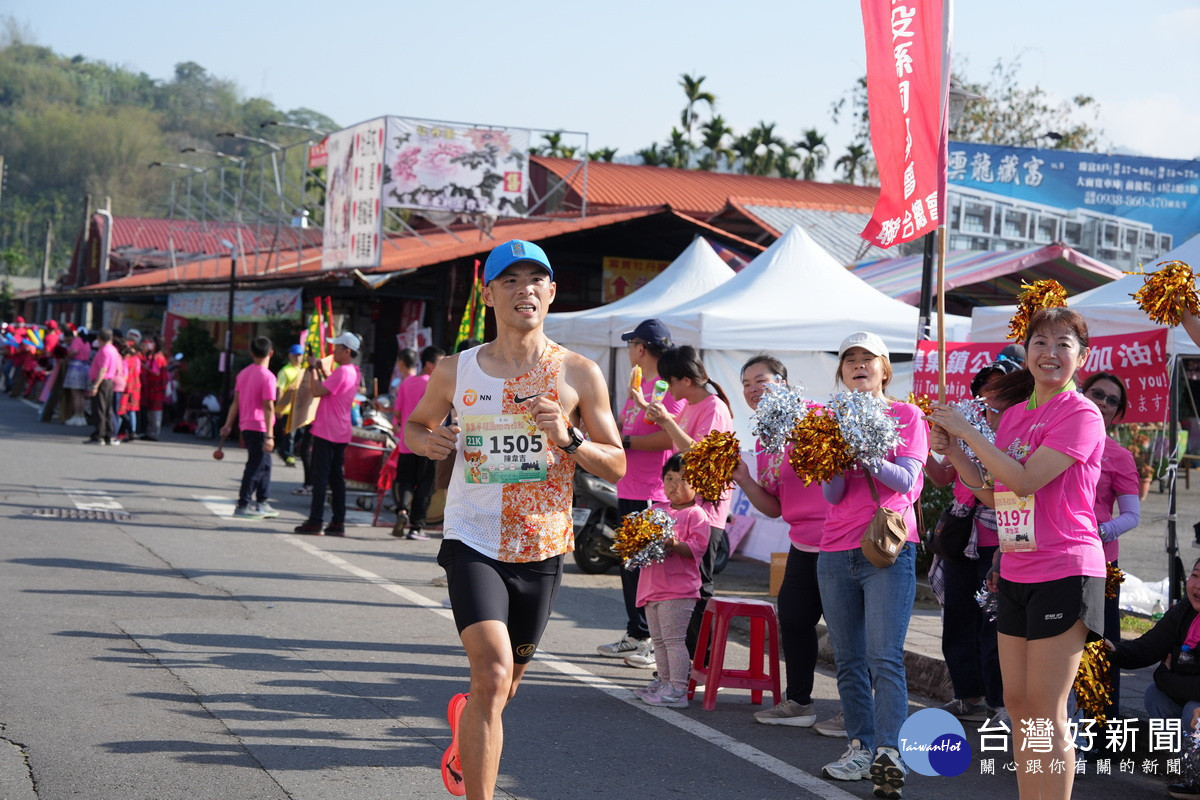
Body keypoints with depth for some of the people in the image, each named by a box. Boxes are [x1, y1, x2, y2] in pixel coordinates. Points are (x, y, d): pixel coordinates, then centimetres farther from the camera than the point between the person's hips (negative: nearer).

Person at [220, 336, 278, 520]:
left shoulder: (243, 373, 8)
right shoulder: (267, 377, -14)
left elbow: (236, 402, 11)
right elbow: (268, 407, -18)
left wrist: (228, 425, 16)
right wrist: (269, 435, -19)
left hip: (245, 426, 8)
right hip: (259, 427, -8)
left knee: (264, 464, 17)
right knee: (255, 467, -3)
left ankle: (262, 503, 20)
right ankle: (243, 505, -3)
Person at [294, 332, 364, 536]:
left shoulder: (342, 371, -17)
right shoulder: (355, 372, 13)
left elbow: (317, 391, -20)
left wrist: (314, 369, -9)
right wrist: (321, 370, 14)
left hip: (326, 432, -9)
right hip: (341, 433, 9)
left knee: (320, 476, -5)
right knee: (337, 477, 10)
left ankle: (315, 521, -4)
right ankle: (338, 522, 9)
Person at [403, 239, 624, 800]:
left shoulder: (579, 375, -1)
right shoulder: (455, 372, 1)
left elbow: (616, 465, 1)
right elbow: (414, 424, 18)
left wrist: (569, 439, -18)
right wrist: (424, 441, -6)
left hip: (541, 550, 2)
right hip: (473, 544, -2)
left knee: (505, 683, 18)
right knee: (493, 674, -22)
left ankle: (464, 729, 54)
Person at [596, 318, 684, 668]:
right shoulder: (639, 384, 20)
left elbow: (669, 437, -23)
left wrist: (625, 442, -18)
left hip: (653, 495, -10)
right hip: (629, 491, 10)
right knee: (630, 564, 15)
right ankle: (635, 636, 25)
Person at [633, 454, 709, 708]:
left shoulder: (696, 514, -5)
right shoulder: (656, 510, 15)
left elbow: (697, 547, -14)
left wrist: (675, 544, -30)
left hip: (678, 590, -8)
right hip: (652, 587, 8)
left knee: (673, 639, -9)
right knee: (658, 640, 15)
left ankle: (677, 690, -7)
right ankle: (664, 682, 26)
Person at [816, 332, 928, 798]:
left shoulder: (907, 416, 3)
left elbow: (906, 480, -9)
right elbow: (832, 494, 4)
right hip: (836, 550, 4)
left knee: (884, 657, -14)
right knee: (849, 659, 6)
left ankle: (888, 753, -19)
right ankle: (860, 748, 12)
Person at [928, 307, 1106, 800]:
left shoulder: (1082, 415, -11)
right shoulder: (1014, 414, 12)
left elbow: (1025, 480, -22)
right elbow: (993, 494, 16)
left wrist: (965, 430, -15)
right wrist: (952, 450, 3)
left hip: (1065, 571, -8)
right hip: (1015, 573, 8)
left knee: (1045, 710, -6)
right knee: (1018, 704, 11)